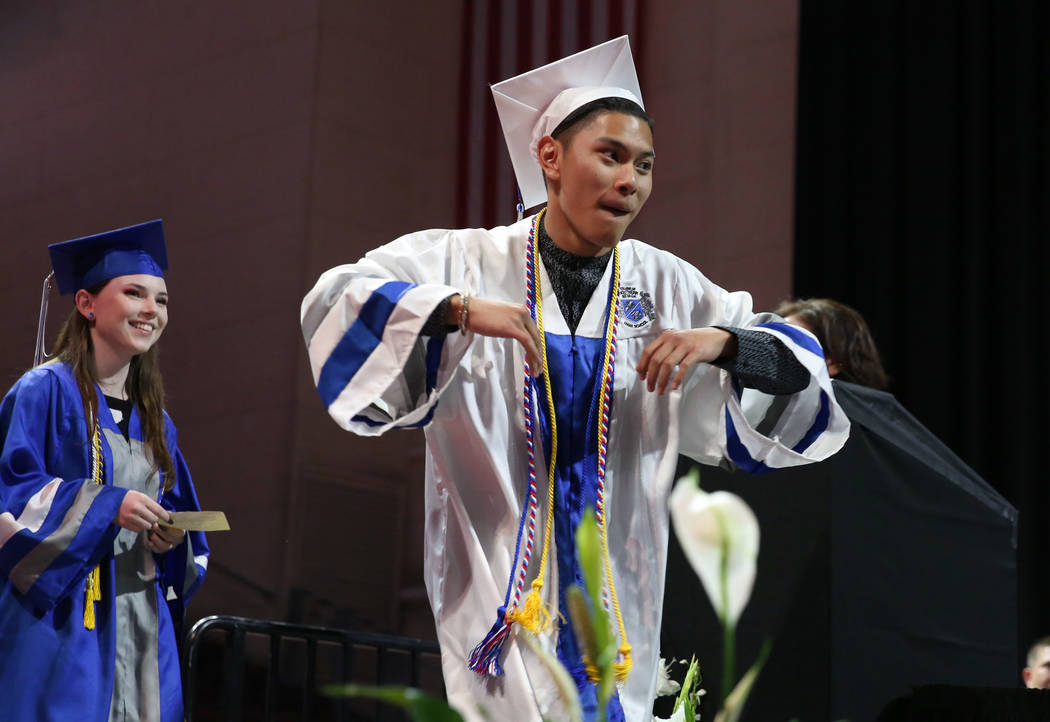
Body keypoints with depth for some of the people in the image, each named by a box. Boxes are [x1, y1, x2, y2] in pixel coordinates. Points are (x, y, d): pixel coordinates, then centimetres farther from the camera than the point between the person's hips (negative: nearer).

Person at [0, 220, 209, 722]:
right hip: (62, 625, -6)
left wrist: (171, 538, -2)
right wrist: (105, 506, -21)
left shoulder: (153, 417, 16)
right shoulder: (45, 392, -4)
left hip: (143, 624, 6)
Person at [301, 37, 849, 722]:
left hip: (617, 589, 3)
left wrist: (720, 342, -12)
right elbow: (334, 299, -12)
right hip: (496, 584, -3)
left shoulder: (666, 285, 8)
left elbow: (801, 364, 8)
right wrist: (459, 308, -25)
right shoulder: (468, 262, -1)